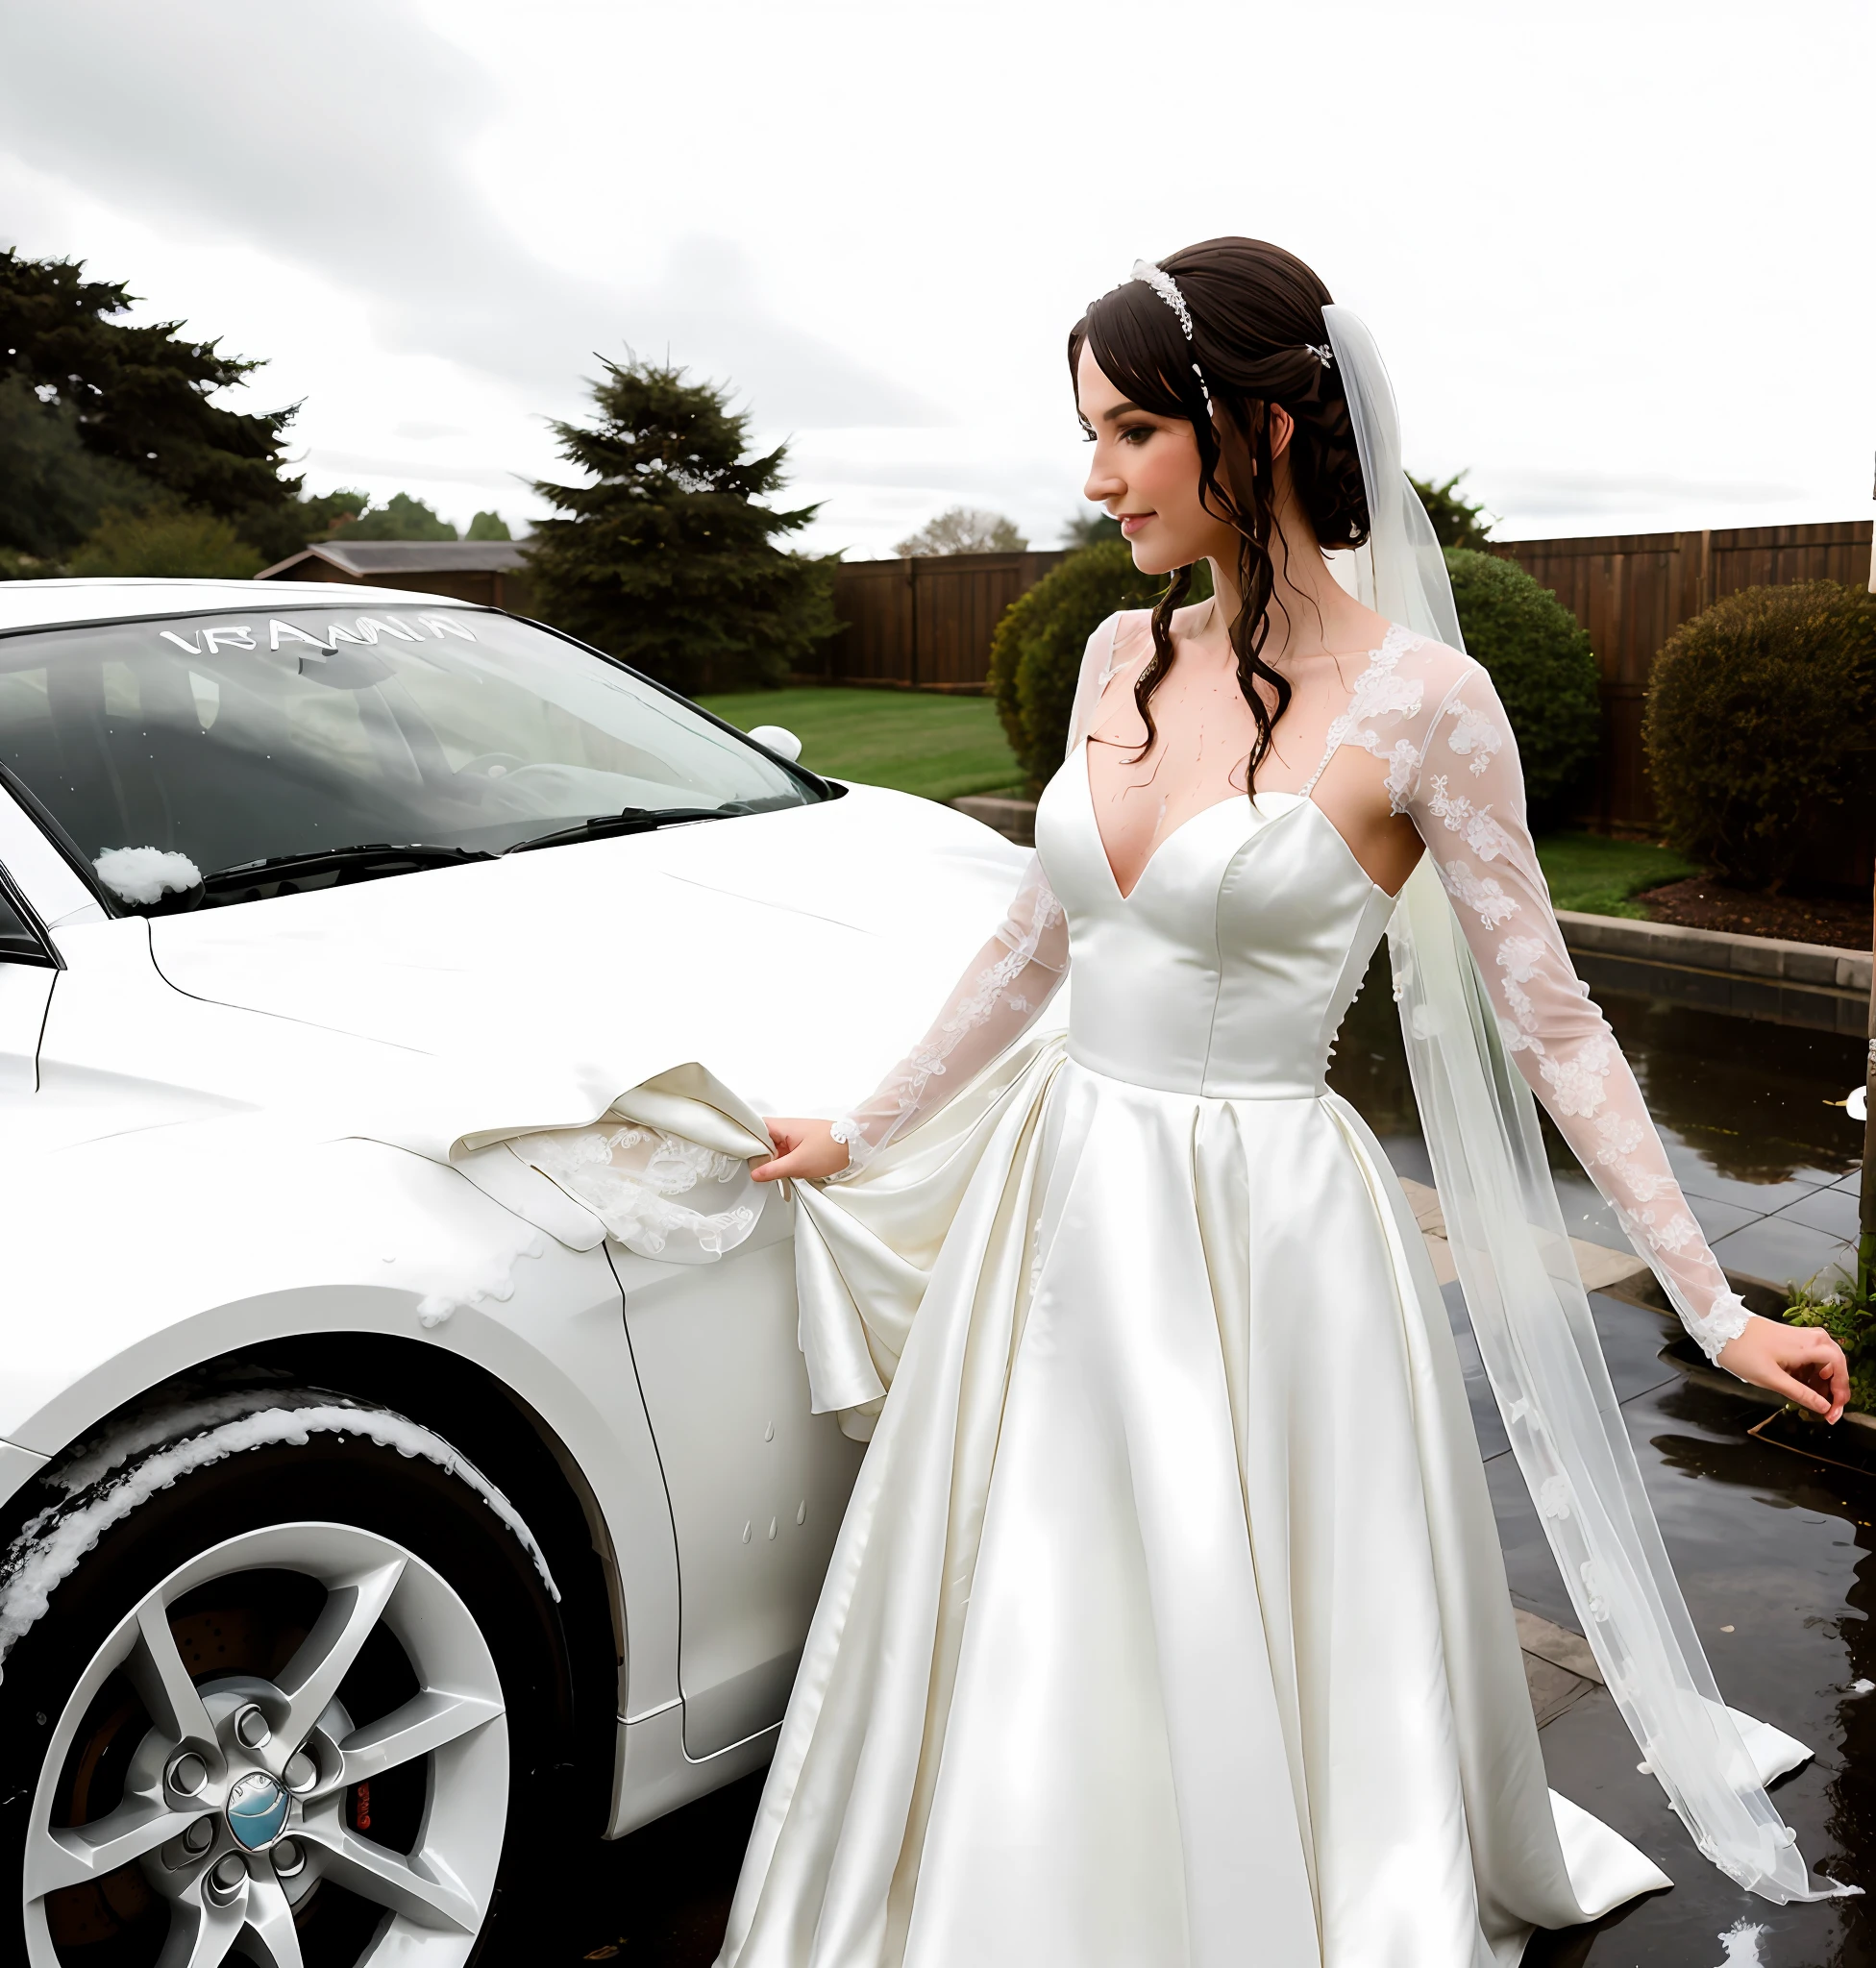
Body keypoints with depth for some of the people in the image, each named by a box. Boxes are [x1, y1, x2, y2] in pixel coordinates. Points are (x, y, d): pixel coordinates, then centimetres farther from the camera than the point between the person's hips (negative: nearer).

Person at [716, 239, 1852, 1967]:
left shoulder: (1419, 702, -12)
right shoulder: (1125, 656, 5)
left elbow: (1549, 1020, -6)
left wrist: (1719, 1308, -5)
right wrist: (867, 1136, 20)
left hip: (1260, 1235, -5)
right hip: (1061, 1199, 6)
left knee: (1262, 1697, 9)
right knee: (1034, 1680, 18)